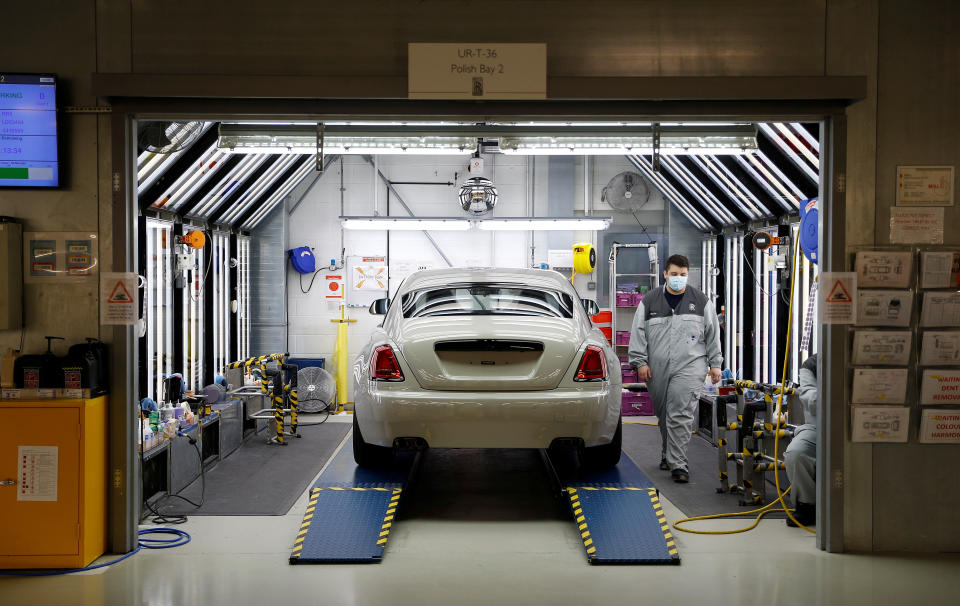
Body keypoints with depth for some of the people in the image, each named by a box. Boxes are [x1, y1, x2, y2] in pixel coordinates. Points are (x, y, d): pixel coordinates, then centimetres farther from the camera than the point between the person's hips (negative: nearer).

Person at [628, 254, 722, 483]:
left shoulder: (701, 301, 7)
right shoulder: (649, 301, 8)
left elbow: (713, 334, 11)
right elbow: (638, 333, 7)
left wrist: (715, 363, 8)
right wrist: (640, 361, 1)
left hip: (689, 366, -2)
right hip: (657, 368, 2)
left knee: (681, 415, -13)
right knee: (663, 415, 12)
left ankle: (678, 464, -11)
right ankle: (667, 455, 31)